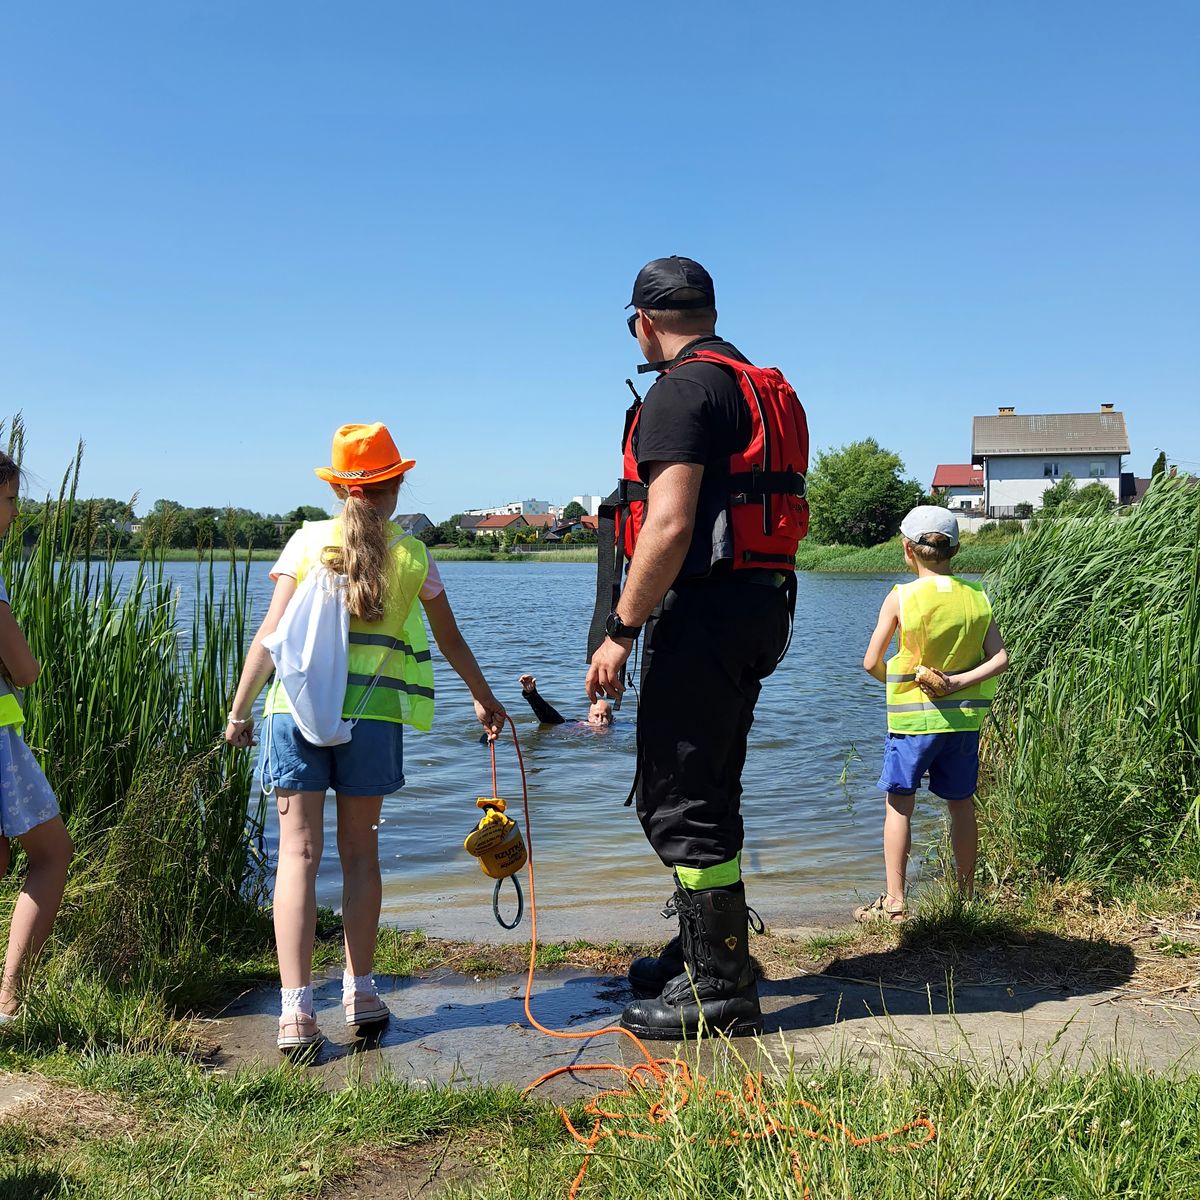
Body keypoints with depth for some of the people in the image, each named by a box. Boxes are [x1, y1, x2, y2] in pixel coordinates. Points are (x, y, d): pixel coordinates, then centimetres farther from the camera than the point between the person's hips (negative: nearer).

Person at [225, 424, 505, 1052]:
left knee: (298, 852, 3)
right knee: (359, 852, 13)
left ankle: (296, 1009, 1)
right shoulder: (411, 553, 7)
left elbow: (269, 635, -1)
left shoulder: (307, 540, 4)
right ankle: (359, 993, 22)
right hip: (372, 713, 1)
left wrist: (239, 710, 8)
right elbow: (451, 639, 18)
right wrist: (484, 698, 32)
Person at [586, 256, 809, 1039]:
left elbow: (670, 525, -22)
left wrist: (620, 630, -18)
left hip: (707, 608, -10)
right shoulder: (765, 388, 19)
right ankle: (707, 952, 33)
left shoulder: (682, 389, -11)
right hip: (761, 606, 10)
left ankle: (721, 991, 5)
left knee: (679, 802, -3)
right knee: (707, 791, 20)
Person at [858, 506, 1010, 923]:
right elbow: (1000, 659, -5)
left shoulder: (901, 596, -10)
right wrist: (960, 681, -10)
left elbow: (872, 663, -8)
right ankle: (967, 894, 26)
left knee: (899, 806, 5)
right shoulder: (976, 596, 1)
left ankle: (894, 901, 5)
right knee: (961, 806, 15)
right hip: (964, 717, 4)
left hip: (912, 717, -4)